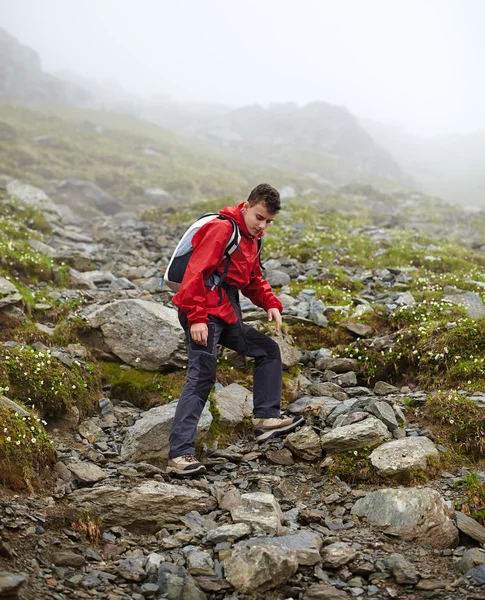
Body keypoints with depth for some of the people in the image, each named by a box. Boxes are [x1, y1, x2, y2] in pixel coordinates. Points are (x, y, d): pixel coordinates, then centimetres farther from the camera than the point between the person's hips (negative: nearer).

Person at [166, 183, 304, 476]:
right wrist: (197, 318, -26)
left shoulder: (252, 239, 17)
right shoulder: (222, 229, -13)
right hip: (204, 316, -10)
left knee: (269, 350, 15)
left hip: (228, 318, 10)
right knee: (202, 378, -17)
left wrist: (271, 304, 8)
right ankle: (180, 455, -18)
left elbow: (254, 279, 27)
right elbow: (195, 273, -20)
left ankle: (266, 419, 19)